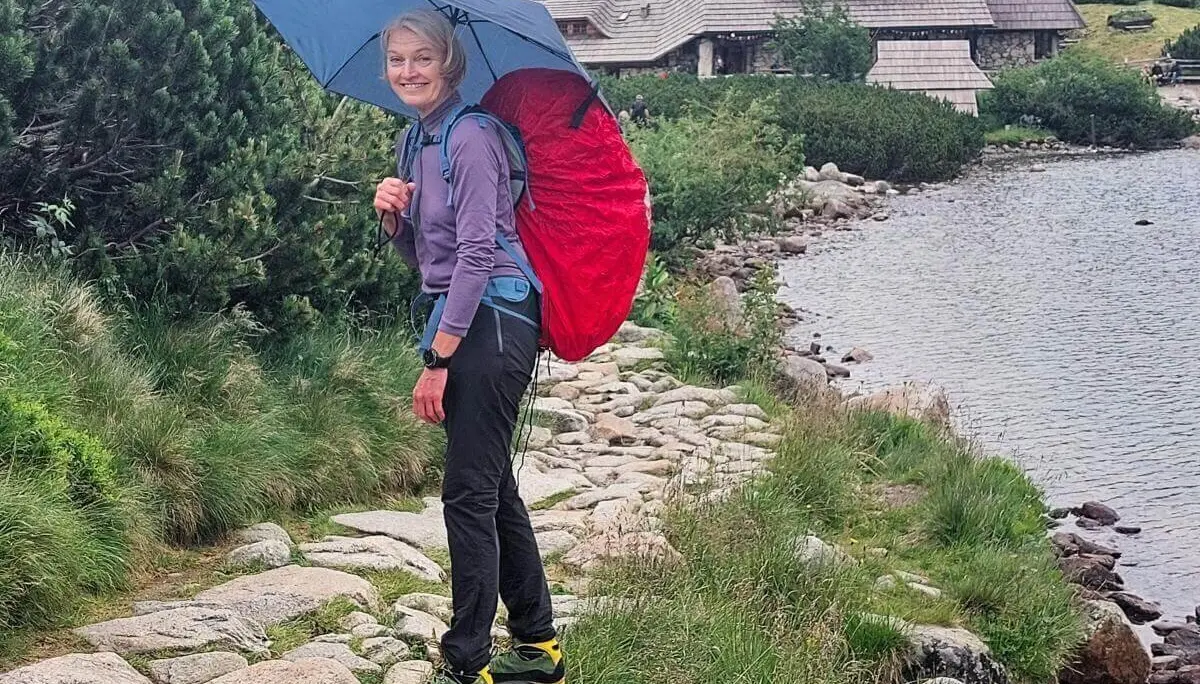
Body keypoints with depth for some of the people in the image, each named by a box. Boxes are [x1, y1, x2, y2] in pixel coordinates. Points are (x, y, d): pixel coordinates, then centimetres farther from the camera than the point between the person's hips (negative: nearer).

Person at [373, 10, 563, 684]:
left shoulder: (470, 137, -12)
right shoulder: (421, 141, 16)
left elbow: (476, 253, -18)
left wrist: (438, 359, -19)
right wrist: (394, 217, -1)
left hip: (491, 321, -10)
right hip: (462, 321, 10)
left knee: (470, 493, -7)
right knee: (493, 488, 14)